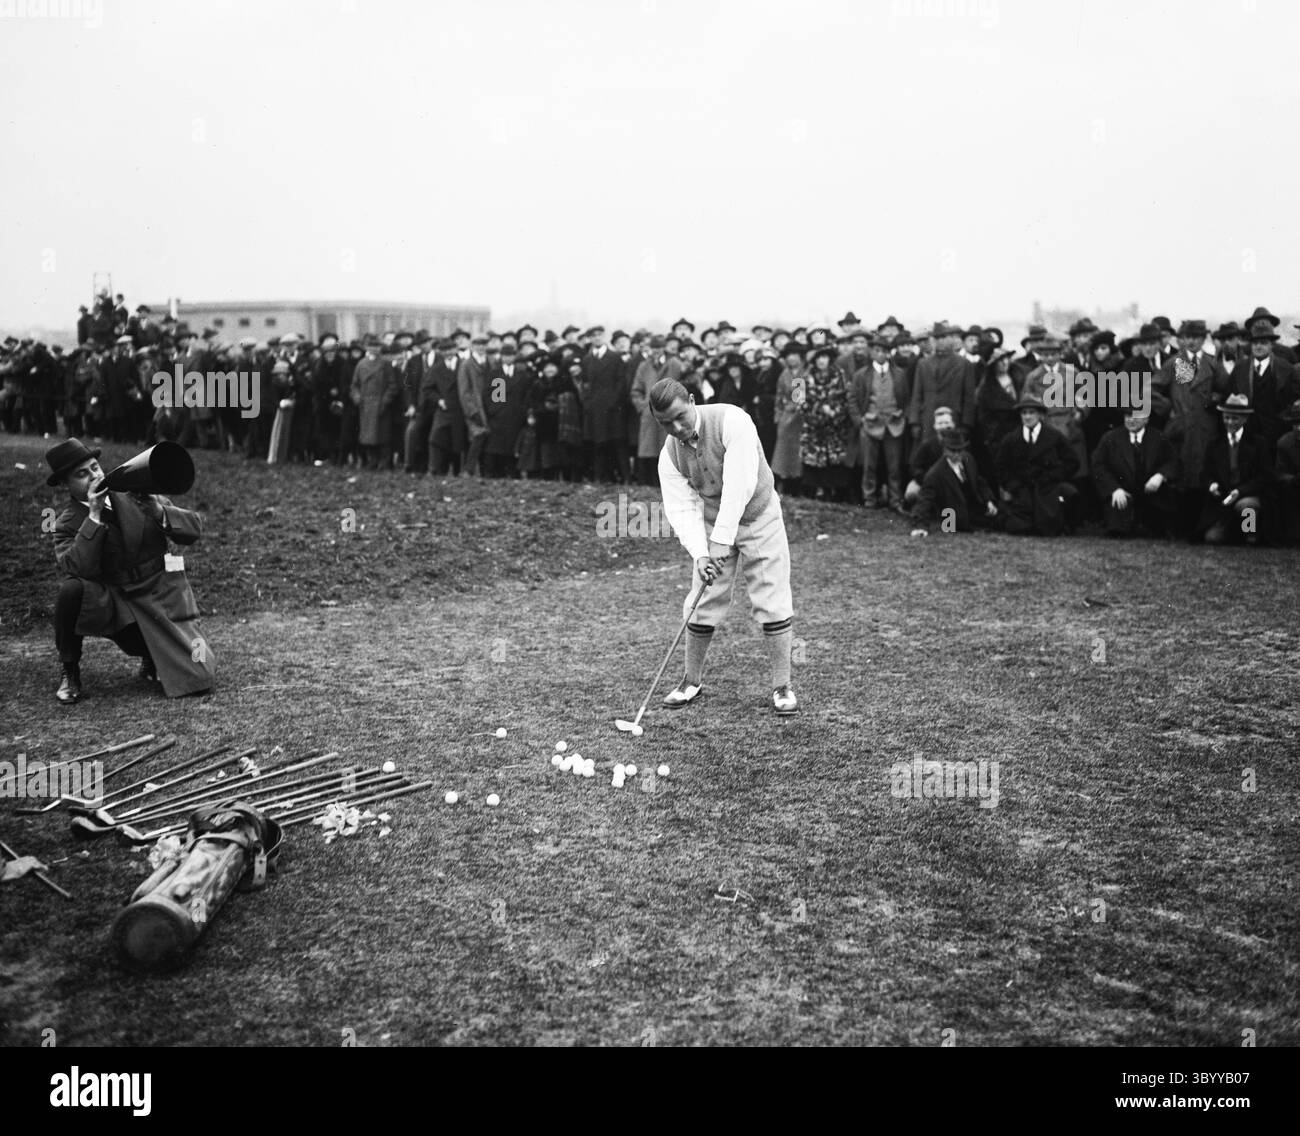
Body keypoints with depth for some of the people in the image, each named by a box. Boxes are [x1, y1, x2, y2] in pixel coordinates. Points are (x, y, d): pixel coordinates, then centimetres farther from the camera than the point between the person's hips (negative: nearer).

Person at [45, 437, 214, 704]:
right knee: (71, 590, -33)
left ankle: (152, 659, 22)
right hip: (113, 602, 0)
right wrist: (94, 516, -24)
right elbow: (79, 569, -24)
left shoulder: (135, 493, -1)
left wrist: (158, 511, -23)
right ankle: (70, 673, -7)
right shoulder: (68, 524, -4)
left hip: (161, 597, 1)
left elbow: (195, 528, -5)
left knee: (198, 679, -14)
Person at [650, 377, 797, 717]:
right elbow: (683, 508, -14)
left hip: (759, 516, -3)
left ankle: (782, 686, 5)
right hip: (712, 525, 4)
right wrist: (700, 554, -31)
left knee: (773, 604, -7)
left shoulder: (731, 420, -25)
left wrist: (722, 540, -34)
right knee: (703, 606, 0)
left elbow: (739, 486, -31)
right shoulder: (669, 456, -10)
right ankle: (692, 681, 19)